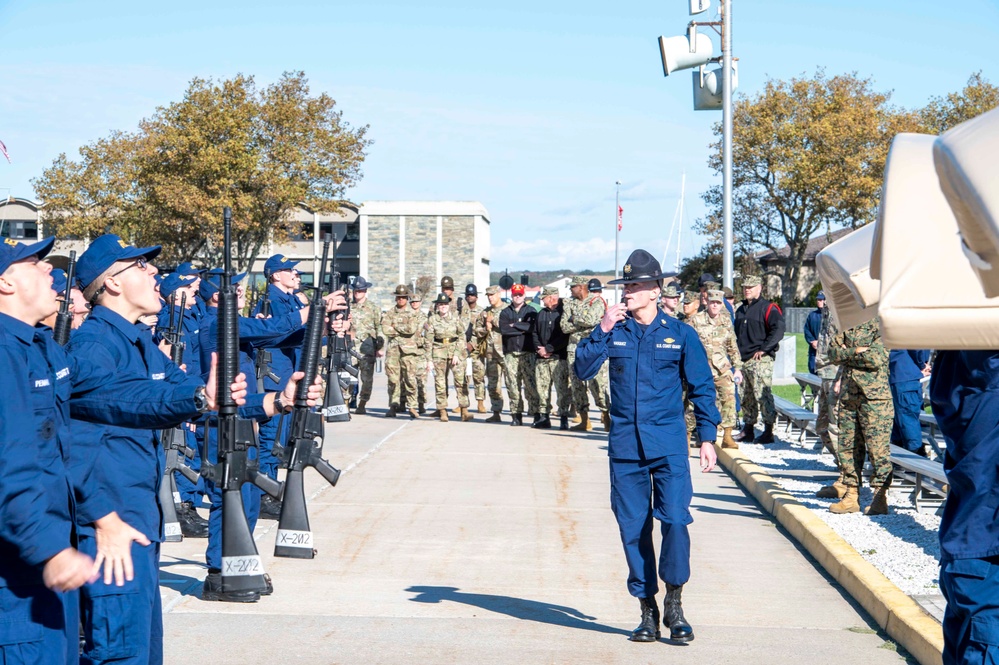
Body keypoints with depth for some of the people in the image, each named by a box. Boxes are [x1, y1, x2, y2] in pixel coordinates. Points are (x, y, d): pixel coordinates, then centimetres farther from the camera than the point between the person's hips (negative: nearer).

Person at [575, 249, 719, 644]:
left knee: (675, 519, -14)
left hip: (669, 445, -2)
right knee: (633, 529, 4)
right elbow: (582, 370, -3)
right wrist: (602, 330, -13)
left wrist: (707, 438, 4)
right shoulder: (615, 332, 7)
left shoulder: (680, 334, 3)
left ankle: (674, 604, 2)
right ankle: (647, 611, 15)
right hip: (624, 447, 2)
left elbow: (702, 388, 8)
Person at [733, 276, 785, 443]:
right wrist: (736, 353, 17)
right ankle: (748, 431, 17)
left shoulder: (768, 308, -4)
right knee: (746, 397, 10)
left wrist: (764, 349, -18)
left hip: (760, 360, -8)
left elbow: (778, 329, -16)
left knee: (763, 395, -11)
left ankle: (768, 432, -9)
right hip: (742, 360, 8)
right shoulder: (740, 310, 20)